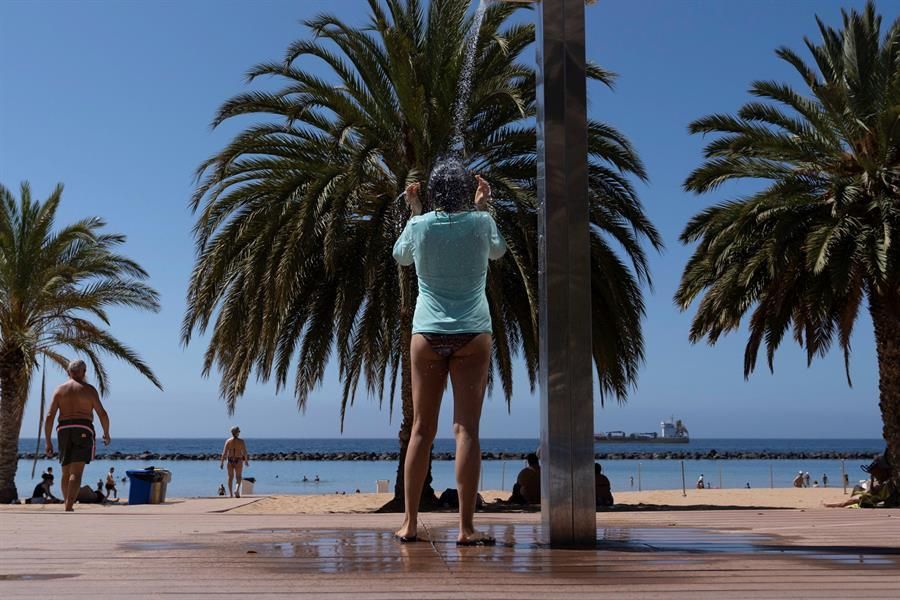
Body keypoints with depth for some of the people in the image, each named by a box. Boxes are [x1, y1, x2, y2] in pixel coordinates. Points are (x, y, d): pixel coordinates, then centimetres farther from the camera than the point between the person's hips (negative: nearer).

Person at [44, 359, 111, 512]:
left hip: (64, 430, 3)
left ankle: (68, 507, 20)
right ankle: (68, 508, -24)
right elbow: (102, 414, -3)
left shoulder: (59, 389, 9)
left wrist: (48, 441, 4)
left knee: (66, 473, 16)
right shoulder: (89, 389, 2)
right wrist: (106, 433, 12)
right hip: (83, 430, -3)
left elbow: (49, 416, 1)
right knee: (76, 473, -10)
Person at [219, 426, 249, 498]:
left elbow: (224, 452, -7)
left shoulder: (228, 441, -3)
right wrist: (246, 461, 7)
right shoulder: (241, 441, -6)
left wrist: (222, 462, -4)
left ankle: (230, 493, 12)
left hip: (230, 460, 1)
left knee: (230, 477, 13)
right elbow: (245, 452, -6)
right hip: (238, 461, -1)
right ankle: (237, 489, -16)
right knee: (238, 477, 9)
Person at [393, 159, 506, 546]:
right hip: (472, 335, -1)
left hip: (427, 335, 1)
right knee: (467, 430, -4)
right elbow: (498, 250, 22)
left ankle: (409, 522, 10)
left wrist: (412, 211, 28)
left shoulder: (419, 225, 2)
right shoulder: (481, 222, 0)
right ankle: (466, 527, -6)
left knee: (422, 430, 7)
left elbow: (400, 256, 23)